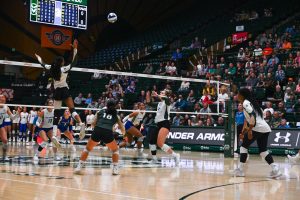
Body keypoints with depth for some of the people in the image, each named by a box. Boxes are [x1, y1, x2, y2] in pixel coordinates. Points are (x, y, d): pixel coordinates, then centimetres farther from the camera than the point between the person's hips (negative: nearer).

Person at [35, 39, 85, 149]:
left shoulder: (52, 68, 6)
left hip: (57, 92, 3)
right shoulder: (64, 69, -5)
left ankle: (54, 135, -10)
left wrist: (38, 58, 44)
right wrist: (75, 49, -4)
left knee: (56, 114, 2)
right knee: (72, 109, -10)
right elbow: (74, 62, -4)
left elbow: (43, 65, 24)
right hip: (64, 90, -3)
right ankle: (81, 124, -38)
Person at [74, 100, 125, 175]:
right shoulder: (116, 115, 24)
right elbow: (123, 130, 27)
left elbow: (93, 124, 16)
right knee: (115, 150, 26)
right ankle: (115, 169, 16)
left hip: (97, 131, 1)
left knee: (87, 149, 23)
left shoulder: (100, 112, 24)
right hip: (108, 133, -1)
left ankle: (79, 167, 13)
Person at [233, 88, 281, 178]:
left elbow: (253, 116, -19)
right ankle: (275, 169, 2)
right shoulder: (250, 102, 24)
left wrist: (249, 130, -22)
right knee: (263, 150, 14)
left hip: (258, 128, -9)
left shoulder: (246, 103, -5)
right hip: (266, 129, 9)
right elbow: (248, 119, 28)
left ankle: (240, 169, 5)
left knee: (244, 146, 5)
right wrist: (243, 132, 28)